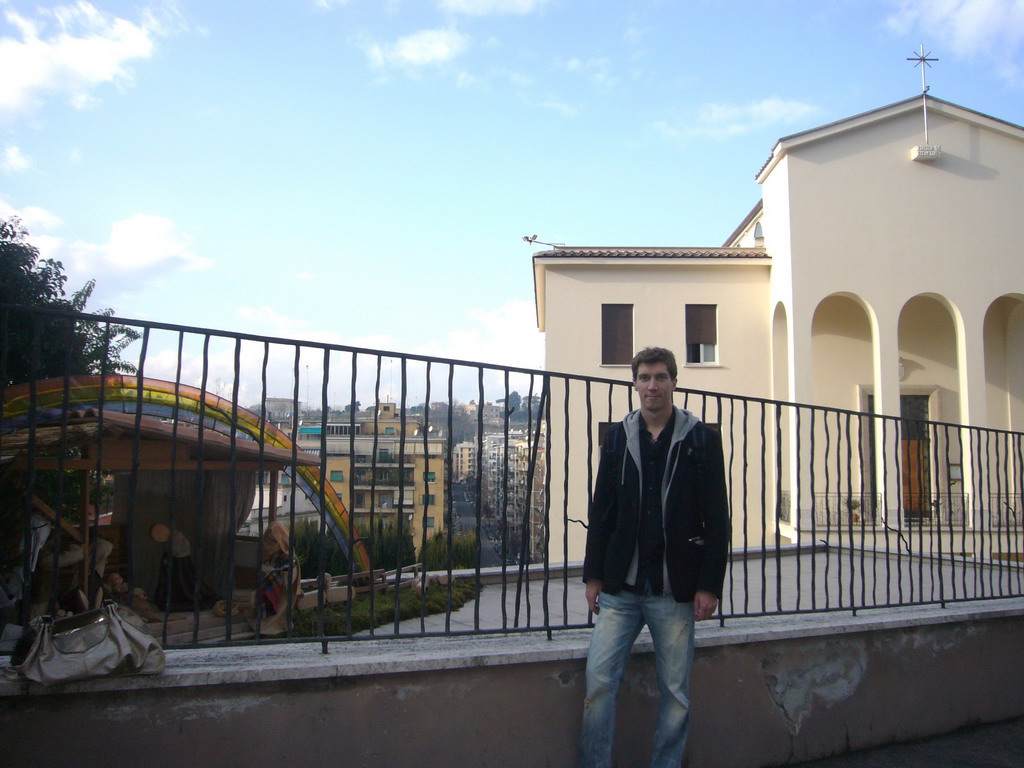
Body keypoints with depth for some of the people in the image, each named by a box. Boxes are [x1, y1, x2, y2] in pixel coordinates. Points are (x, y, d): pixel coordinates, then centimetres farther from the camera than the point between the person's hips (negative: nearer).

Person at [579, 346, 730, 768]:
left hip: (675, 590, -2)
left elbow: (717, 519, -1)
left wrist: (710, 586, -6)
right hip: (620, 586, 2)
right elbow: (601, 510, 9)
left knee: (676, 690, 6)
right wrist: (593, 575, 4)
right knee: (598, 680, -3)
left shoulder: (700, 439, 2)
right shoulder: (617, 437, 9)